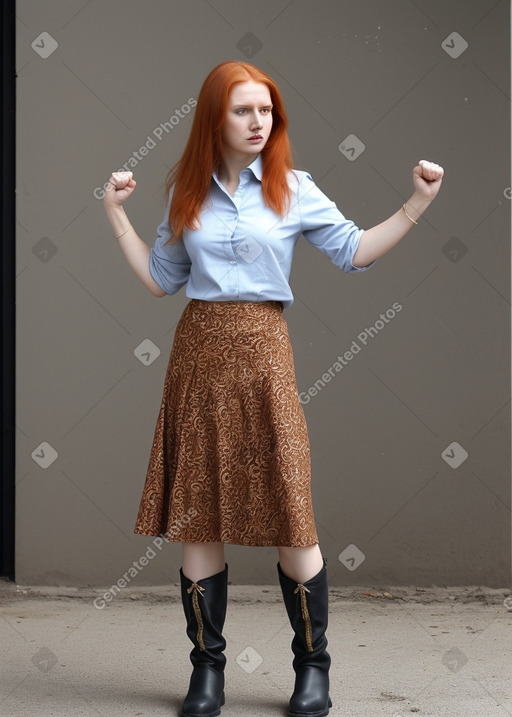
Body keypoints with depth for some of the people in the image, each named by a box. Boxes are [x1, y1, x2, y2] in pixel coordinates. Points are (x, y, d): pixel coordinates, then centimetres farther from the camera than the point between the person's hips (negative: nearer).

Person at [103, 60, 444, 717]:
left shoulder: (294, 189, 4)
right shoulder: (186, 193, 10)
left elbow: (354, 251, 5)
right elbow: (161, 279, 15)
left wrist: (417, 203, -3)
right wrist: (116, 215, 10)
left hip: (263, 350, -2)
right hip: (199, 350, 2)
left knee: (290, 514, -3)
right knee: (197, 515, 4)